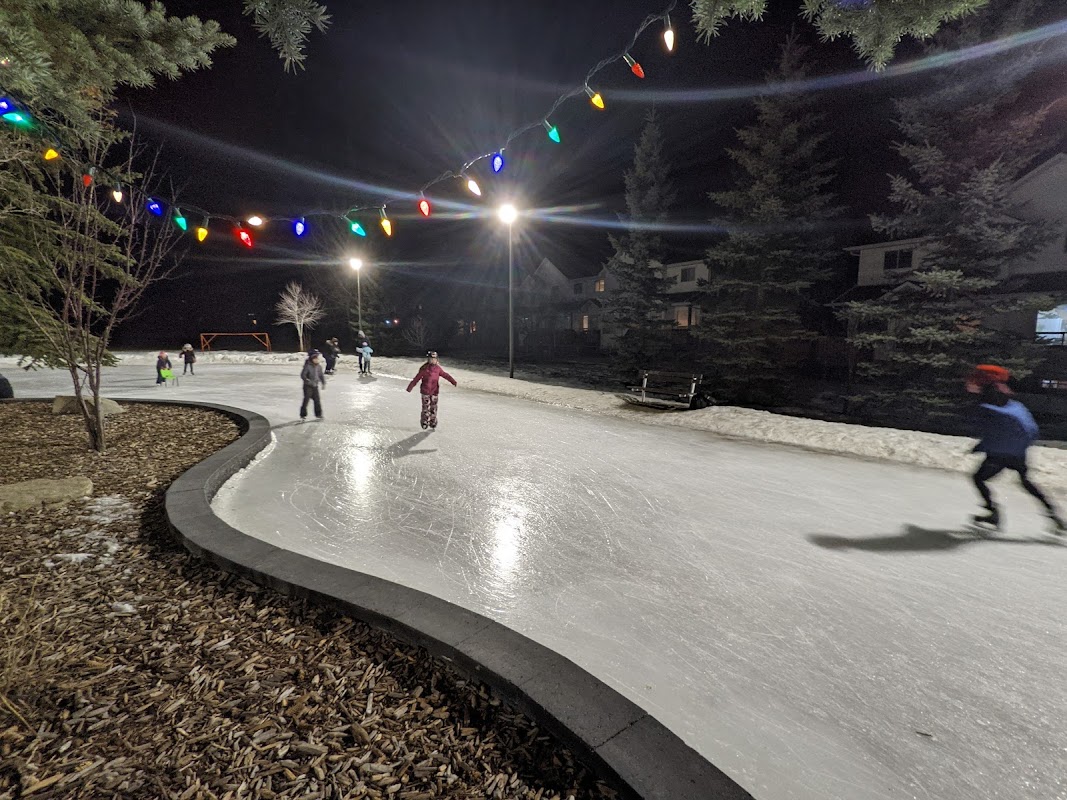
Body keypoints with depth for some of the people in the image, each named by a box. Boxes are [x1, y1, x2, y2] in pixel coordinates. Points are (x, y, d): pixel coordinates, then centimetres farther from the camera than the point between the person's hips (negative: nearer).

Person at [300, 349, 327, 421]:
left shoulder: (319, 366, 2)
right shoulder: (307, 366, -16)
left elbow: (321, 375, 12)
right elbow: (303, 375, -18)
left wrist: (323, 383, 3)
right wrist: (309, 382, -25)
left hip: (315, 386, 5)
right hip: (308, 386, -5)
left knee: (317, 400, 6)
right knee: (306, 400, -2)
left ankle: (318, 415, 17)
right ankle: (303, 415, 10)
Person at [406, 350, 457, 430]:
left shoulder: (437, 368, 4)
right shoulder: (424, 369, -8)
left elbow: (445, 375, 12)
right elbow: (416, 379, -5)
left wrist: (454, 382, 10)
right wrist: (410, 387, -5)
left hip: (434, 392, 4)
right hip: (425, 392, -4)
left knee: (434, 408, 7)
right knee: (426, 408, -4)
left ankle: (433, 424, 17)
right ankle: (424, 423, 9)